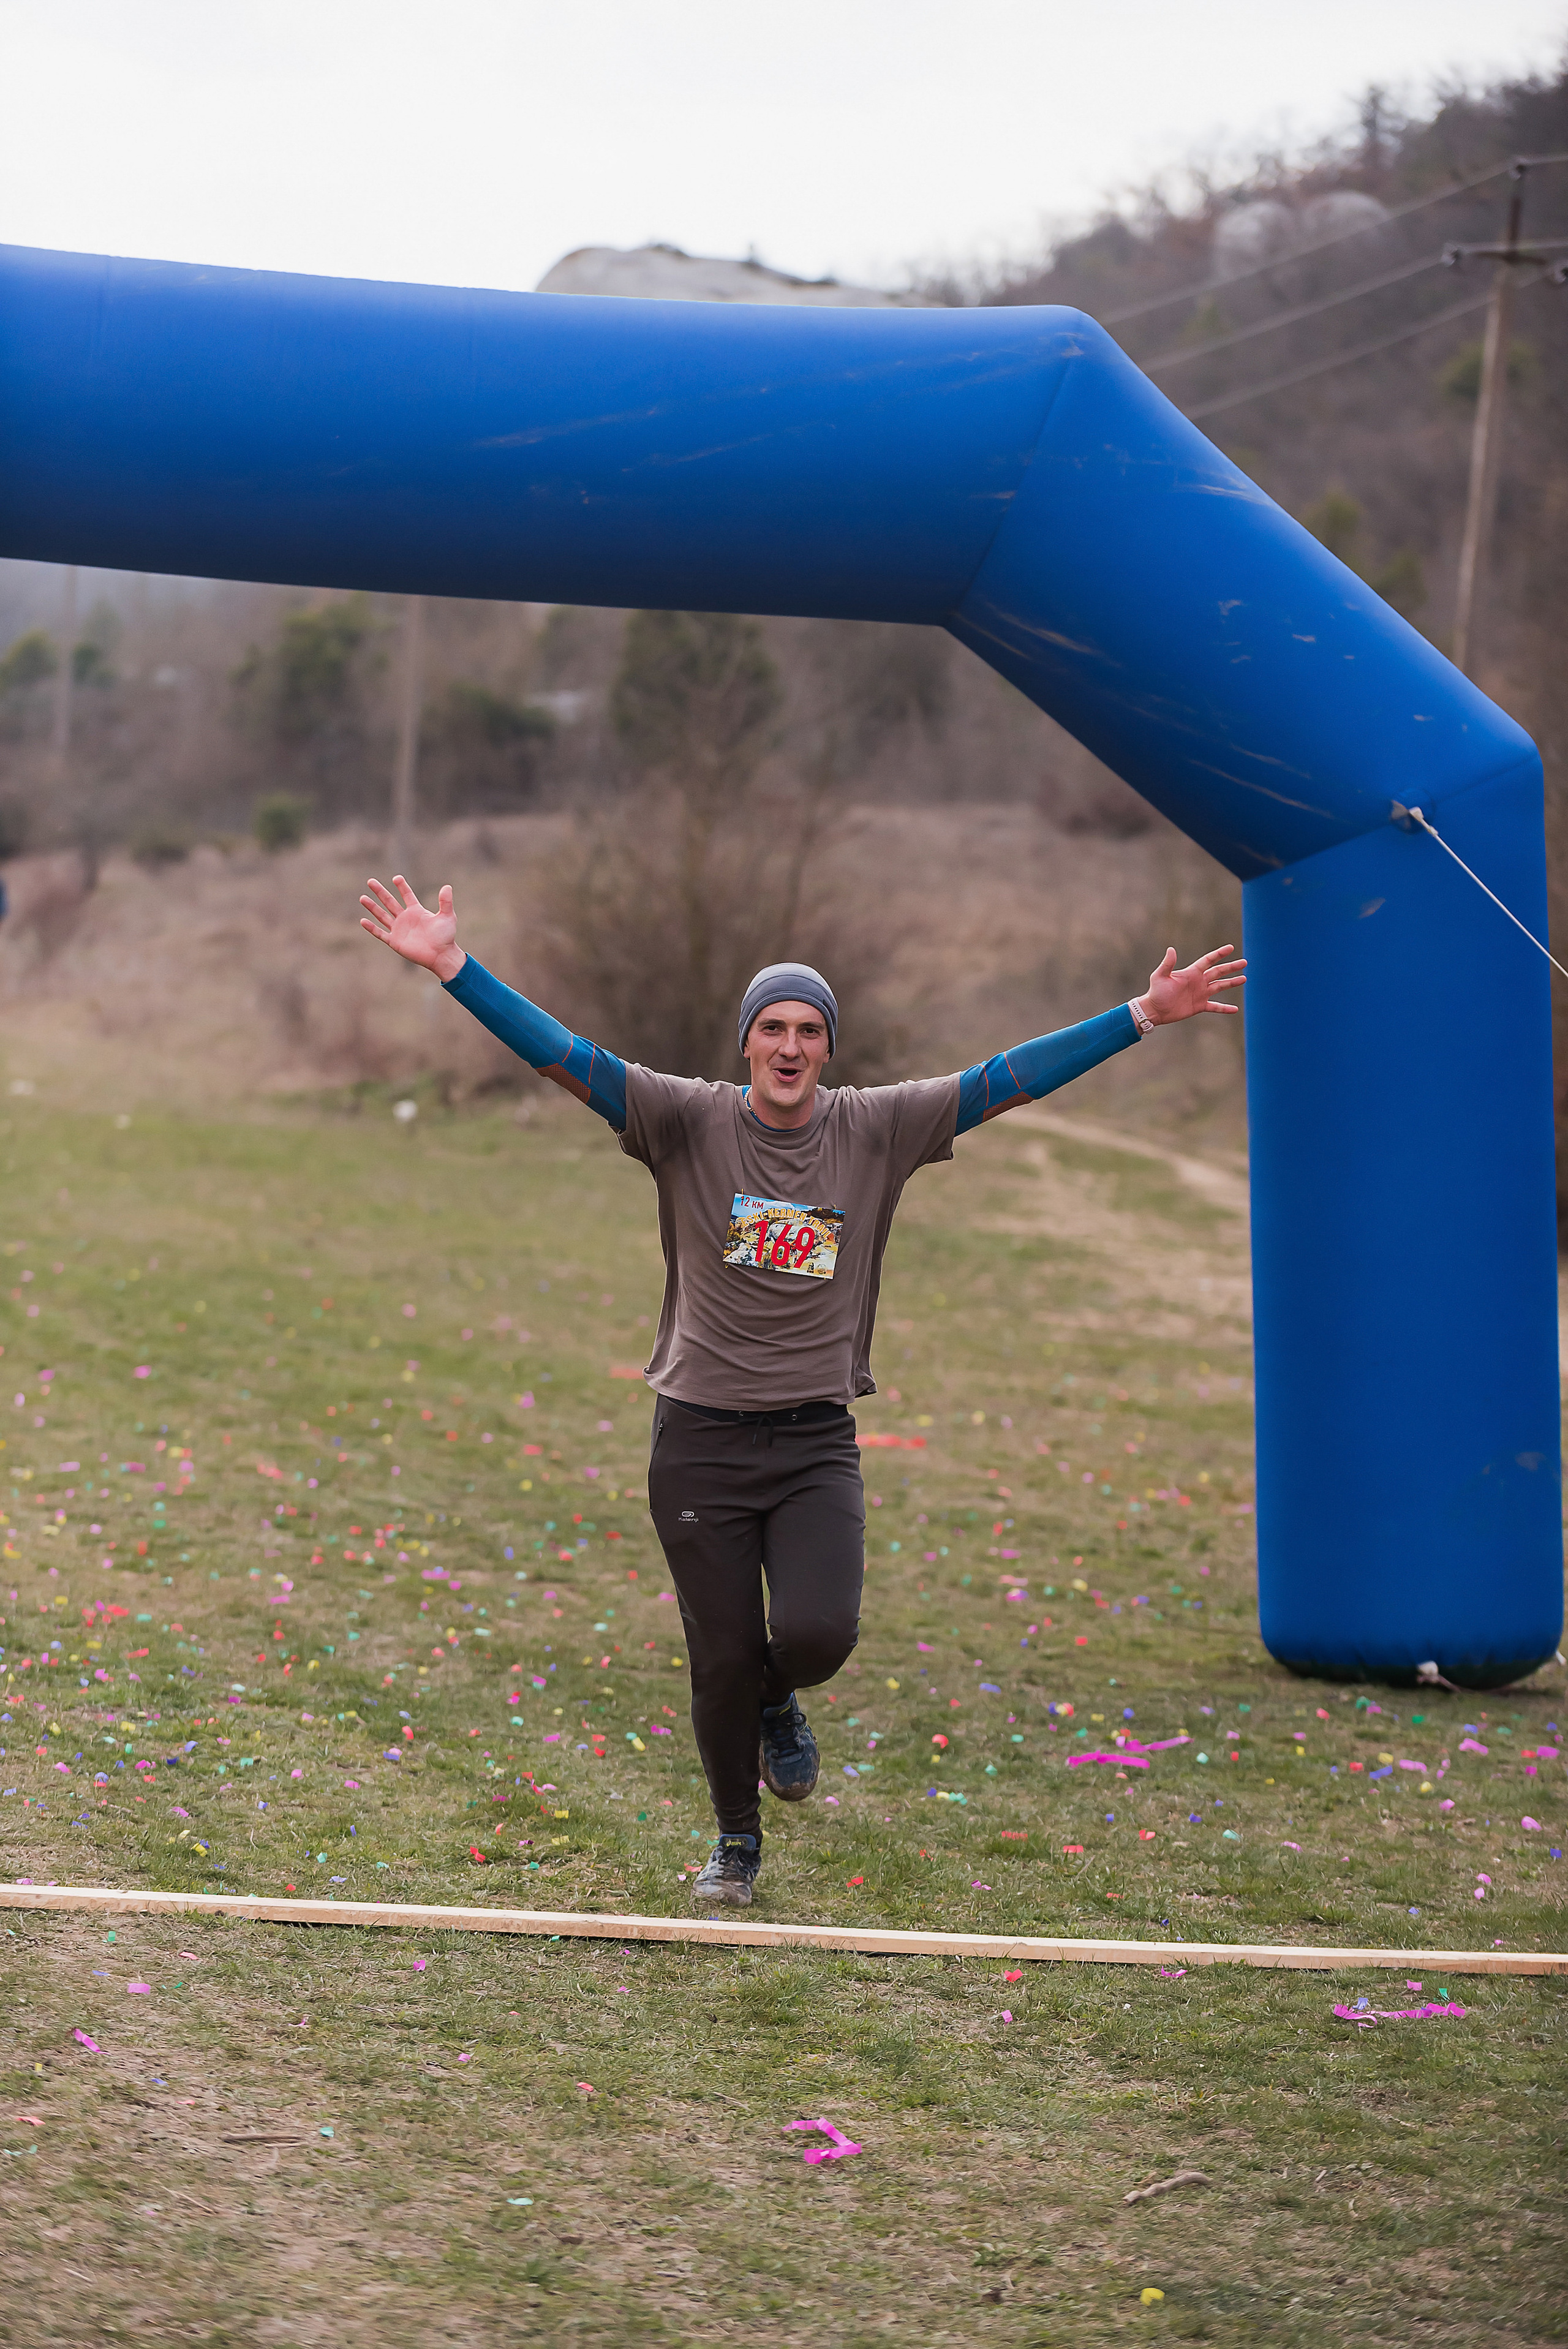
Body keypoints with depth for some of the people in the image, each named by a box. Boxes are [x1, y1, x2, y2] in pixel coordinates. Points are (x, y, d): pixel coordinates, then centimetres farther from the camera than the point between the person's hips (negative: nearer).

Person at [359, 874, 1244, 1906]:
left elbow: (1008, 1080, 3)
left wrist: (1145, 1014, 1)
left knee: (819, 1634, -16)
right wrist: (456, 969, -20)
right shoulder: (690, 1121, -3)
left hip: (817, 1442, 1)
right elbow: (565, 1055, -10)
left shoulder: (876, 1130, 3)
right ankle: (736, 1839, 29)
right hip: (700, 1441, -1)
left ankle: (779, 1703, 22)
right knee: (724, 1658, 4)